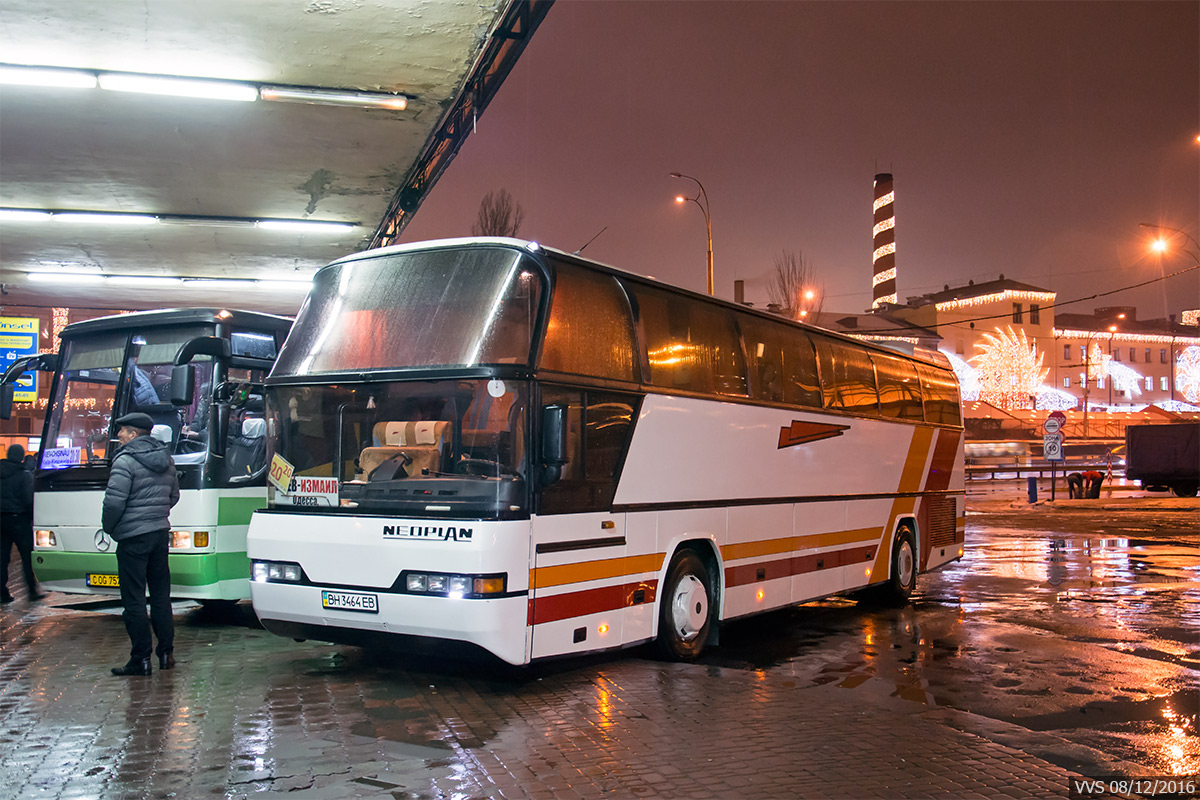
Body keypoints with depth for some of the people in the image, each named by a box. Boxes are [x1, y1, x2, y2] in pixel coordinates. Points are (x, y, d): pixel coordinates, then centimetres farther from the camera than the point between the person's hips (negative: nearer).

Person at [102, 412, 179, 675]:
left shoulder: (125, 461, -14)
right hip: (161, 533, 8)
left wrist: (109, 527, -1)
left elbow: (114, 502, -18)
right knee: (160, 595, 14)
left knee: (134, 599, -1)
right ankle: (166, 653, 19)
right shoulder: (166, 459, 12)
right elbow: (174, 496, 20)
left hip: (133, 538, -7)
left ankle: (141, 659, 1)